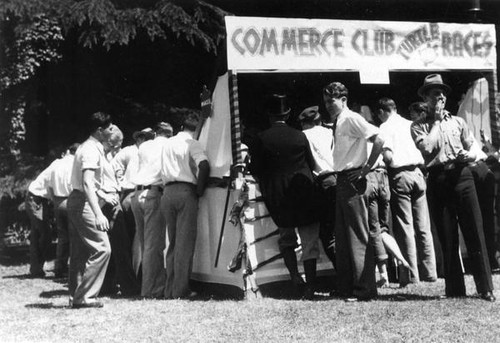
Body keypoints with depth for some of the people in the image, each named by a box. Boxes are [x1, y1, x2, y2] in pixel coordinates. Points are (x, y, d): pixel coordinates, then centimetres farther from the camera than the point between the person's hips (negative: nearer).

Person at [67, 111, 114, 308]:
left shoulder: (88, 147, 15)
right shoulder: (91, 150, -16)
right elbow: (87, 183, -27)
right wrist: (98, 214, -34)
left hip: (75, 201, 11)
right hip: (83, 202, -11)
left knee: (80, 252, 13)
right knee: (102, 248, -11)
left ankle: (76, 297, 17)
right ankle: (84, 296, -11)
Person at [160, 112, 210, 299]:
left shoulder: (167, 143, 17)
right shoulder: (192, 143, -2)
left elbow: (164, 172, 17)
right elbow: (204, 166, -19)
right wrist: (200, 189, -8)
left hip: (167, 192, 6)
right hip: (186, 191, -6)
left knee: (173, 242, 12)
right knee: (185, 242, -5)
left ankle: (170, 289, 10)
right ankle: (181, 289, -8)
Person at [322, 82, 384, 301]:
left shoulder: (351, 119, -10)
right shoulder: (338, 123, 16)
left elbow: (378, 141, -20)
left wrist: (366, 169, -18)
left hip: (353, 182, -10)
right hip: (342, 182, 10)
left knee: (358, 236, -6)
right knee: (342, 236, 12)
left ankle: (364, 289, -3)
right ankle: (346, 286, 19)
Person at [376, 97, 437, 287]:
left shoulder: (385, 127, -1)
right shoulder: (411, 125, 15)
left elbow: (388, 155, -14)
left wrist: (385, 159, 6)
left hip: (400, 175, -5)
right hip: (418, 173, 5)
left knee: (405, 227, -4)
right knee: (423, 227, 8)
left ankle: (411, 276, -5)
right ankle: (429, 272, 10)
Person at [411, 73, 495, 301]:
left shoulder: (458, 122, 17)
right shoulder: (418, 126, 10)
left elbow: (474, 151, 13)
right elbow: (427, 147, -10)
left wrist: (468, 155, -10)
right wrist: (436, 121, 0)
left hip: (461, 176, 1)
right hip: (437, 179, -1)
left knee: (475, 232, -6)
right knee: (447, 238, 0)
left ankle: (485, 288, -5)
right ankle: (455, 290, 7)